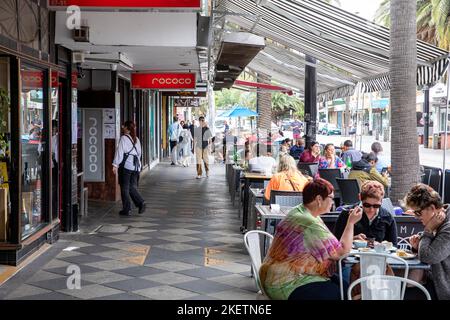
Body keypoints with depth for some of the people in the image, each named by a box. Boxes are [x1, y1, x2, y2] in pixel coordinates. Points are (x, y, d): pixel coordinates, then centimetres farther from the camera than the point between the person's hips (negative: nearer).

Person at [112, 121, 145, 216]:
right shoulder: (136, 139, 13)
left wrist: (115, 165, -11)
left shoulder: (124, 138, -7)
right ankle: (140, 202, -6)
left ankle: (127, 209, 4)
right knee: (132, 187, 13)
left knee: (125, 188, 2)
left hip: (126, 165, -6)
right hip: (136, 166, 6)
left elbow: (119, 152, -11)